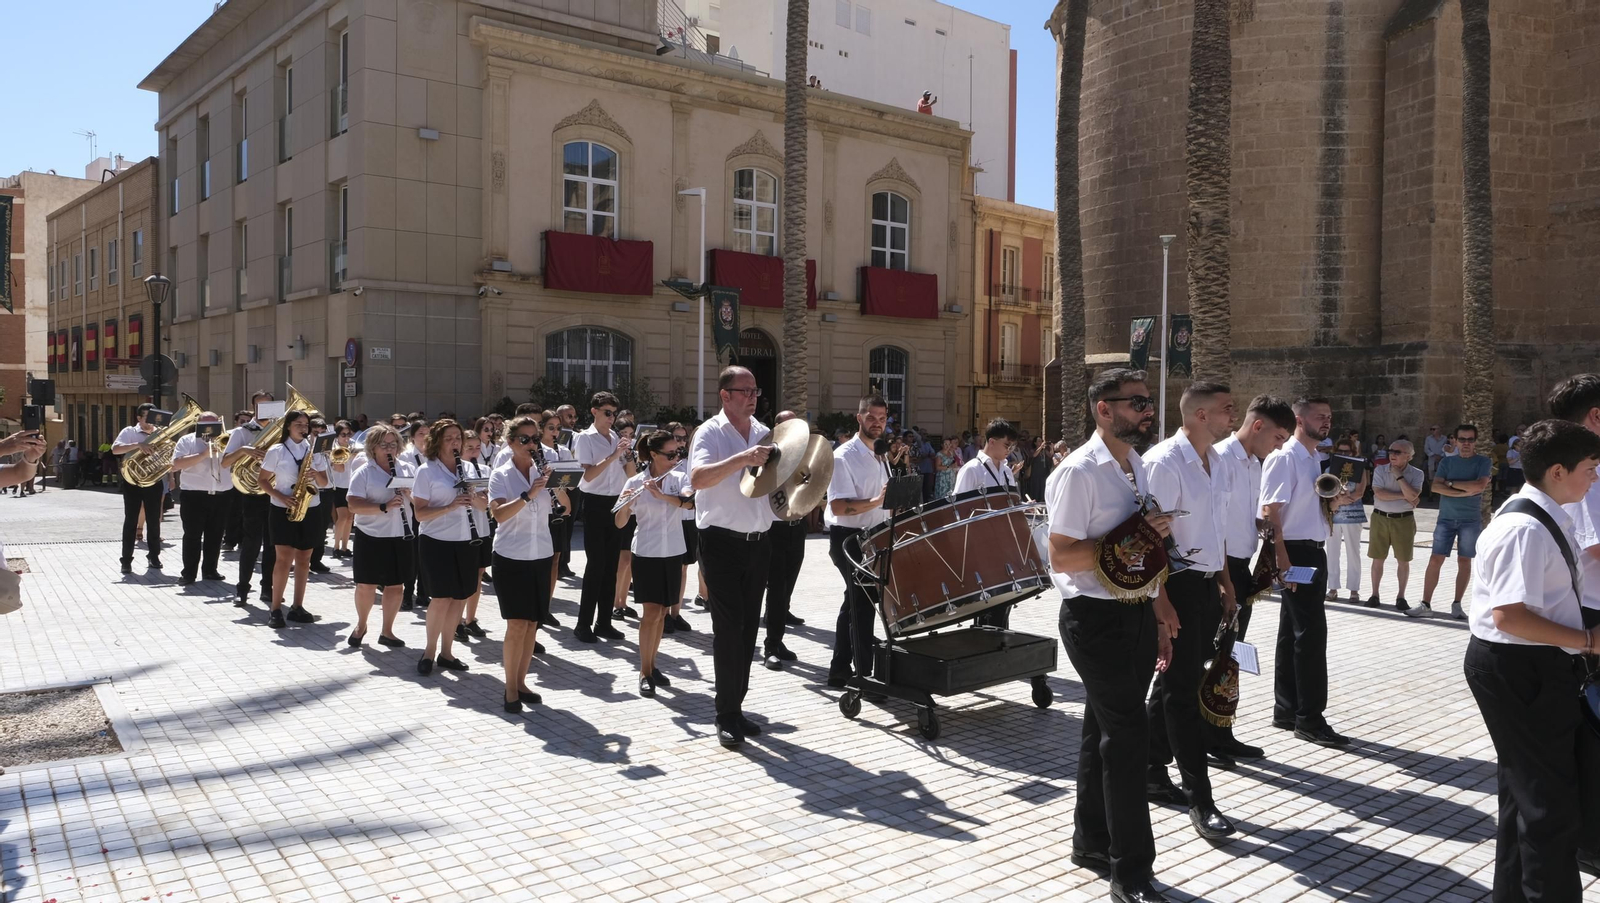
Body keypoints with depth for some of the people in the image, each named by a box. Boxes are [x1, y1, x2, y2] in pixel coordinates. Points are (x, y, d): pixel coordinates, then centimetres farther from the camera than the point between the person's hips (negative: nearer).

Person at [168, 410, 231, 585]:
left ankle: (210, 570, 17)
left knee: (215, 536, 8)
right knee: (192, 536, -1)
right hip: (195, 496, -4)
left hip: (220, 496, 4)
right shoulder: (187, 441, 3)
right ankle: (189, 573, 4)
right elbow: (177, 463, -12)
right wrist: (204, 454, -17)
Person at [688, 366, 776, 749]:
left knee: (748, 626, 11)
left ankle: (736, 707, 22)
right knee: (729, 627, -6)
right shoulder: (710, 433, -7)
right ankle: (726, 716, 2)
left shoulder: (763, 434, 12)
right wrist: (742, 459, -35)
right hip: (722, 542, -6)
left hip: (758, 541, 6)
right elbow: (698, 478, -26)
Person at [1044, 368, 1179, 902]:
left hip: (1136, 613, 8)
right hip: (1096, 617, -8)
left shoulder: (1137, 467, 13)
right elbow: (1063, 557, -20)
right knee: (1128, 735, -5)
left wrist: (1160, 614, 18)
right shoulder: (1079, 472, -16)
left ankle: (1092, 843, 33)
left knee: (1106, 731, 18)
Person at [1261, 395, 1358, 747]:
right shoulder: (1284, 458, -14)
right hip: (1296, 552, -9)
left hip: (1315, 552, 9)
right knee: (1311, 632, -7)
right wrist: (1283, 562, -24)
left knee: (1293, 632, 13)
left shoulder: (1315, 459, 14)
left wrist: (1336, 501, 4)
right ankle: (1309, 718, 1)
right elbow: (1270, 513, -19)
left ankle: (1286, 710, 22)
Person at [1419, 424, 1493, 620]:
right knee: (1435, 560, -3)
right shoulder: (1447, 461, 6)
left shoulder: (1483, 462, 0)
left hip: (1471, 519, -1)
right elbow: (1436, 487, -7)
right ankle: (1426, 605, -1)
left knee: (1464, 561, 4)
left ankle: (1457, 605, 12)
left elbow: (1480, 486, -16)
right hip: (1446, 518, 1)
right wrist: (1465, 491, -16)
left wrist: (1451, 483, -9)